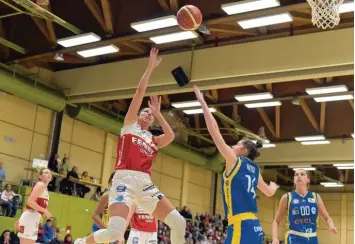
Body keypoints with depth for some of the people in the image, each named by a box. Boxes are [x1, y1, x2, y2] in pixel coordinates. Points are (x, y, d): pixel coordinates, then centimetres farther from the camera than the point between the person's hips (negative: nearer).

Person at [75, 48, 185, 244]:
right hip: (125, 180, -5)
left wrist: (158, 113, 12)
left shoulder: (153, 140, 23)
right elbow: (140, 91, 7)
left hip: (145, 183, 5)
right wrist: (150, 67, 10)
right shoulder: (129, 124, 14)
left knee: (179, 222, -7)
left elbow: (170, 136, 0)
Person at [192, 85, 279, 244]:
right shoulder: (254, 169, 17)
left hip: (241, 226, -9)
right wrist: (274, 186, 60)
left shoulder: (235, 161, -3)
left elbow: (214, 130, -6)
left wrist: (202, 102, -2)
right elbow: (269, 192, 35)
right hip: (254, 226, 9)